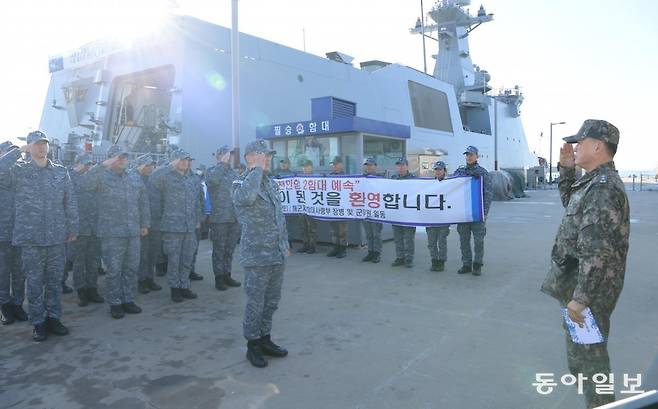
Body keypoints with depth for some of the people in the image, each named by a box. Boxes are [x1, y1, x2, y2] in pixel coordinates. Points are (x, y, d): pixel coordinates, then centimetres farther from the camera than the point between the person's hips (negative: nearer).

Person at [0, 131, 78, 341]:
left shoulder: (61, 172, 7)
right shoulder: (19, 171, 1)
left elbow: (70, 203, 8)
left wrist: (73, 229, 7)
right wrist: (17, 151, -14)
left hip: (57, 237, 2)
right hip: (30, 239, -2)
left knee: (55, 281, 10)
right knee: (34, 282, 6)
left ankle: (53, 318, 23)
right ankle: (38, 322, 17)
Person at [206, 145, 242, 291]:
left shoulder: (234, 172, 15)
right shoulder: (212, 171, -4)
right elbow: (212, 179, -30)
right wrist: (223, 163, -21)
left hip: (235, 218, 6)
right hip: (219, 218, -6)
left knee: (230, 249, 13)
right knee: (219, 249, 3)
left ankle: (227, 275, 24)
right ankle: (218, 278, 11)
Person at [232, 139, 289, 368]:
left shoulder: (272, 183, 12)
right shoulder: (241, 184, -10)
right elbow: (245, 196, -37)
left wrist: (285, 243, 19)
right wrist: (257, 169, -24)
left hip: (278, 256, 7)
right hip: (257, 257, -7)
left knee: (271, 302, 17)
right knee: (255, 304, 4)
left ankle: (265, 340, 32)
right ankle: (253, 346, 21)